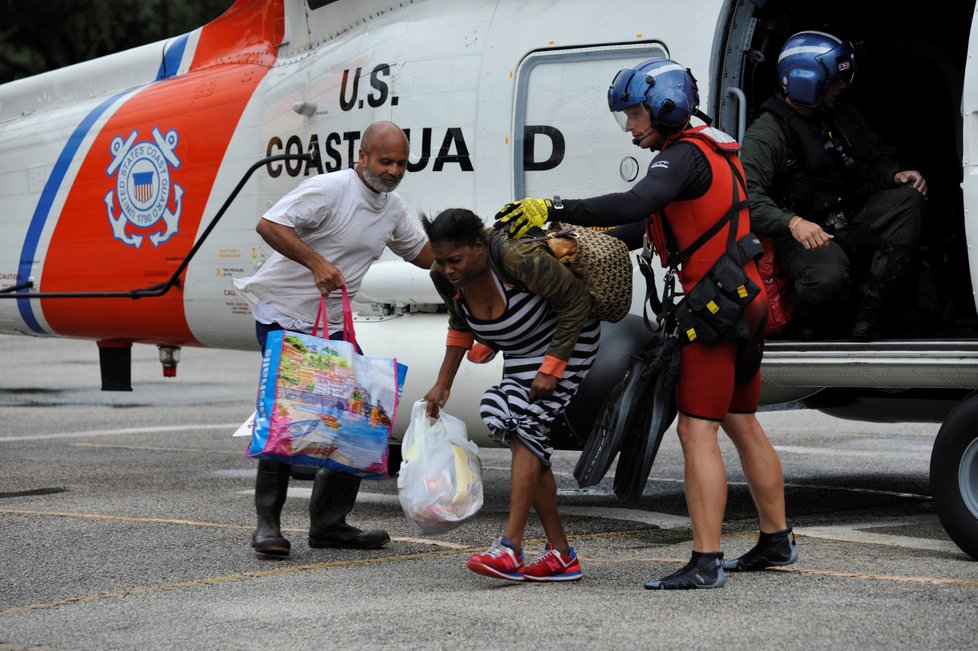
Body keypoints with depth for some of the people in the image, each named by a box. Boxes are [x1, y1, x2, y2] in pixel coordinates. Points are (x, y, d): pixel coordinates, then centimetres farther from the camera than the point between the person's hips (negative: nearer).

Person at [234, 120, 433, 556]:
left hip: (332, 325, 8)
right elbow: (269, 225, -24)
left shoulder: (392, 209, 9)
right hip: (284, 318, -8)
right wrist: (317, 262, -33)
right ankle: (268, 525, -5)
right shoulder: (329, 189, -16)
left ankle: (329, 524, 10)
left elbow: (422, 253, 21)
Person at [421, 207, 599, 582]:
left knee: (525, 425, -21)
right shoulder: (445, 277, -13)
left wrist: (551, 368, -23)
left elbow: (576, 299, -23)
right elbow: (460, 327, 8)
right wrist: (442, 385, 2)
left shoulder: (518, 259, -33)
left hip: (568, 340, -8)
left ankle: (510, 548, -28)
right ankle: (561, 555, 7)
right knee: (527, 440, 1)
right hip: (520, 353, 8)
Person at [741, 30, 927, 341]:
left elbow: (874, 159, 24)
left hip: (852, 223, 8)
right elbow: (746, 195, -24)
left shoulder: (842, 115, 13)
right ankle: (810, 320, 2)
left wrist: (895, 174, -1)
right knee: (828, 277, -39)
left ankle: (868, 308, -20)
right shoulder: (766, 133, -11)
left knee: (908, 198, -17)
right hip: (806, 235, -7)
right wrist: (792, 222, -40)